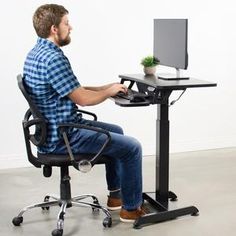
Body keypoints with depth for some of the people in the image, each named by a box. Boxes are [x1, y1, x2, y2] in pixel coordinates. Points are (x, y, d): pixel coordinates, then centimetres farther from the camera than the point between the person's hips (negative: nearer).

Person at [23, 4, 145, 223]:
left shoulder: (36, 52, 10)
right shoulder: (53, 58, -24)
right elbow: (82, 99, -21)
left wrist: (104, 88, 10)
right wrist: (109, 92, -3)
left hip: (57, 127, 11)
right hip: (63, 136, -11)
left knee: (116, 131, 26)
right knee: (132, 147, -5)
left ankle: (116, 195, 31)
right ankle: (131, 207, 10)